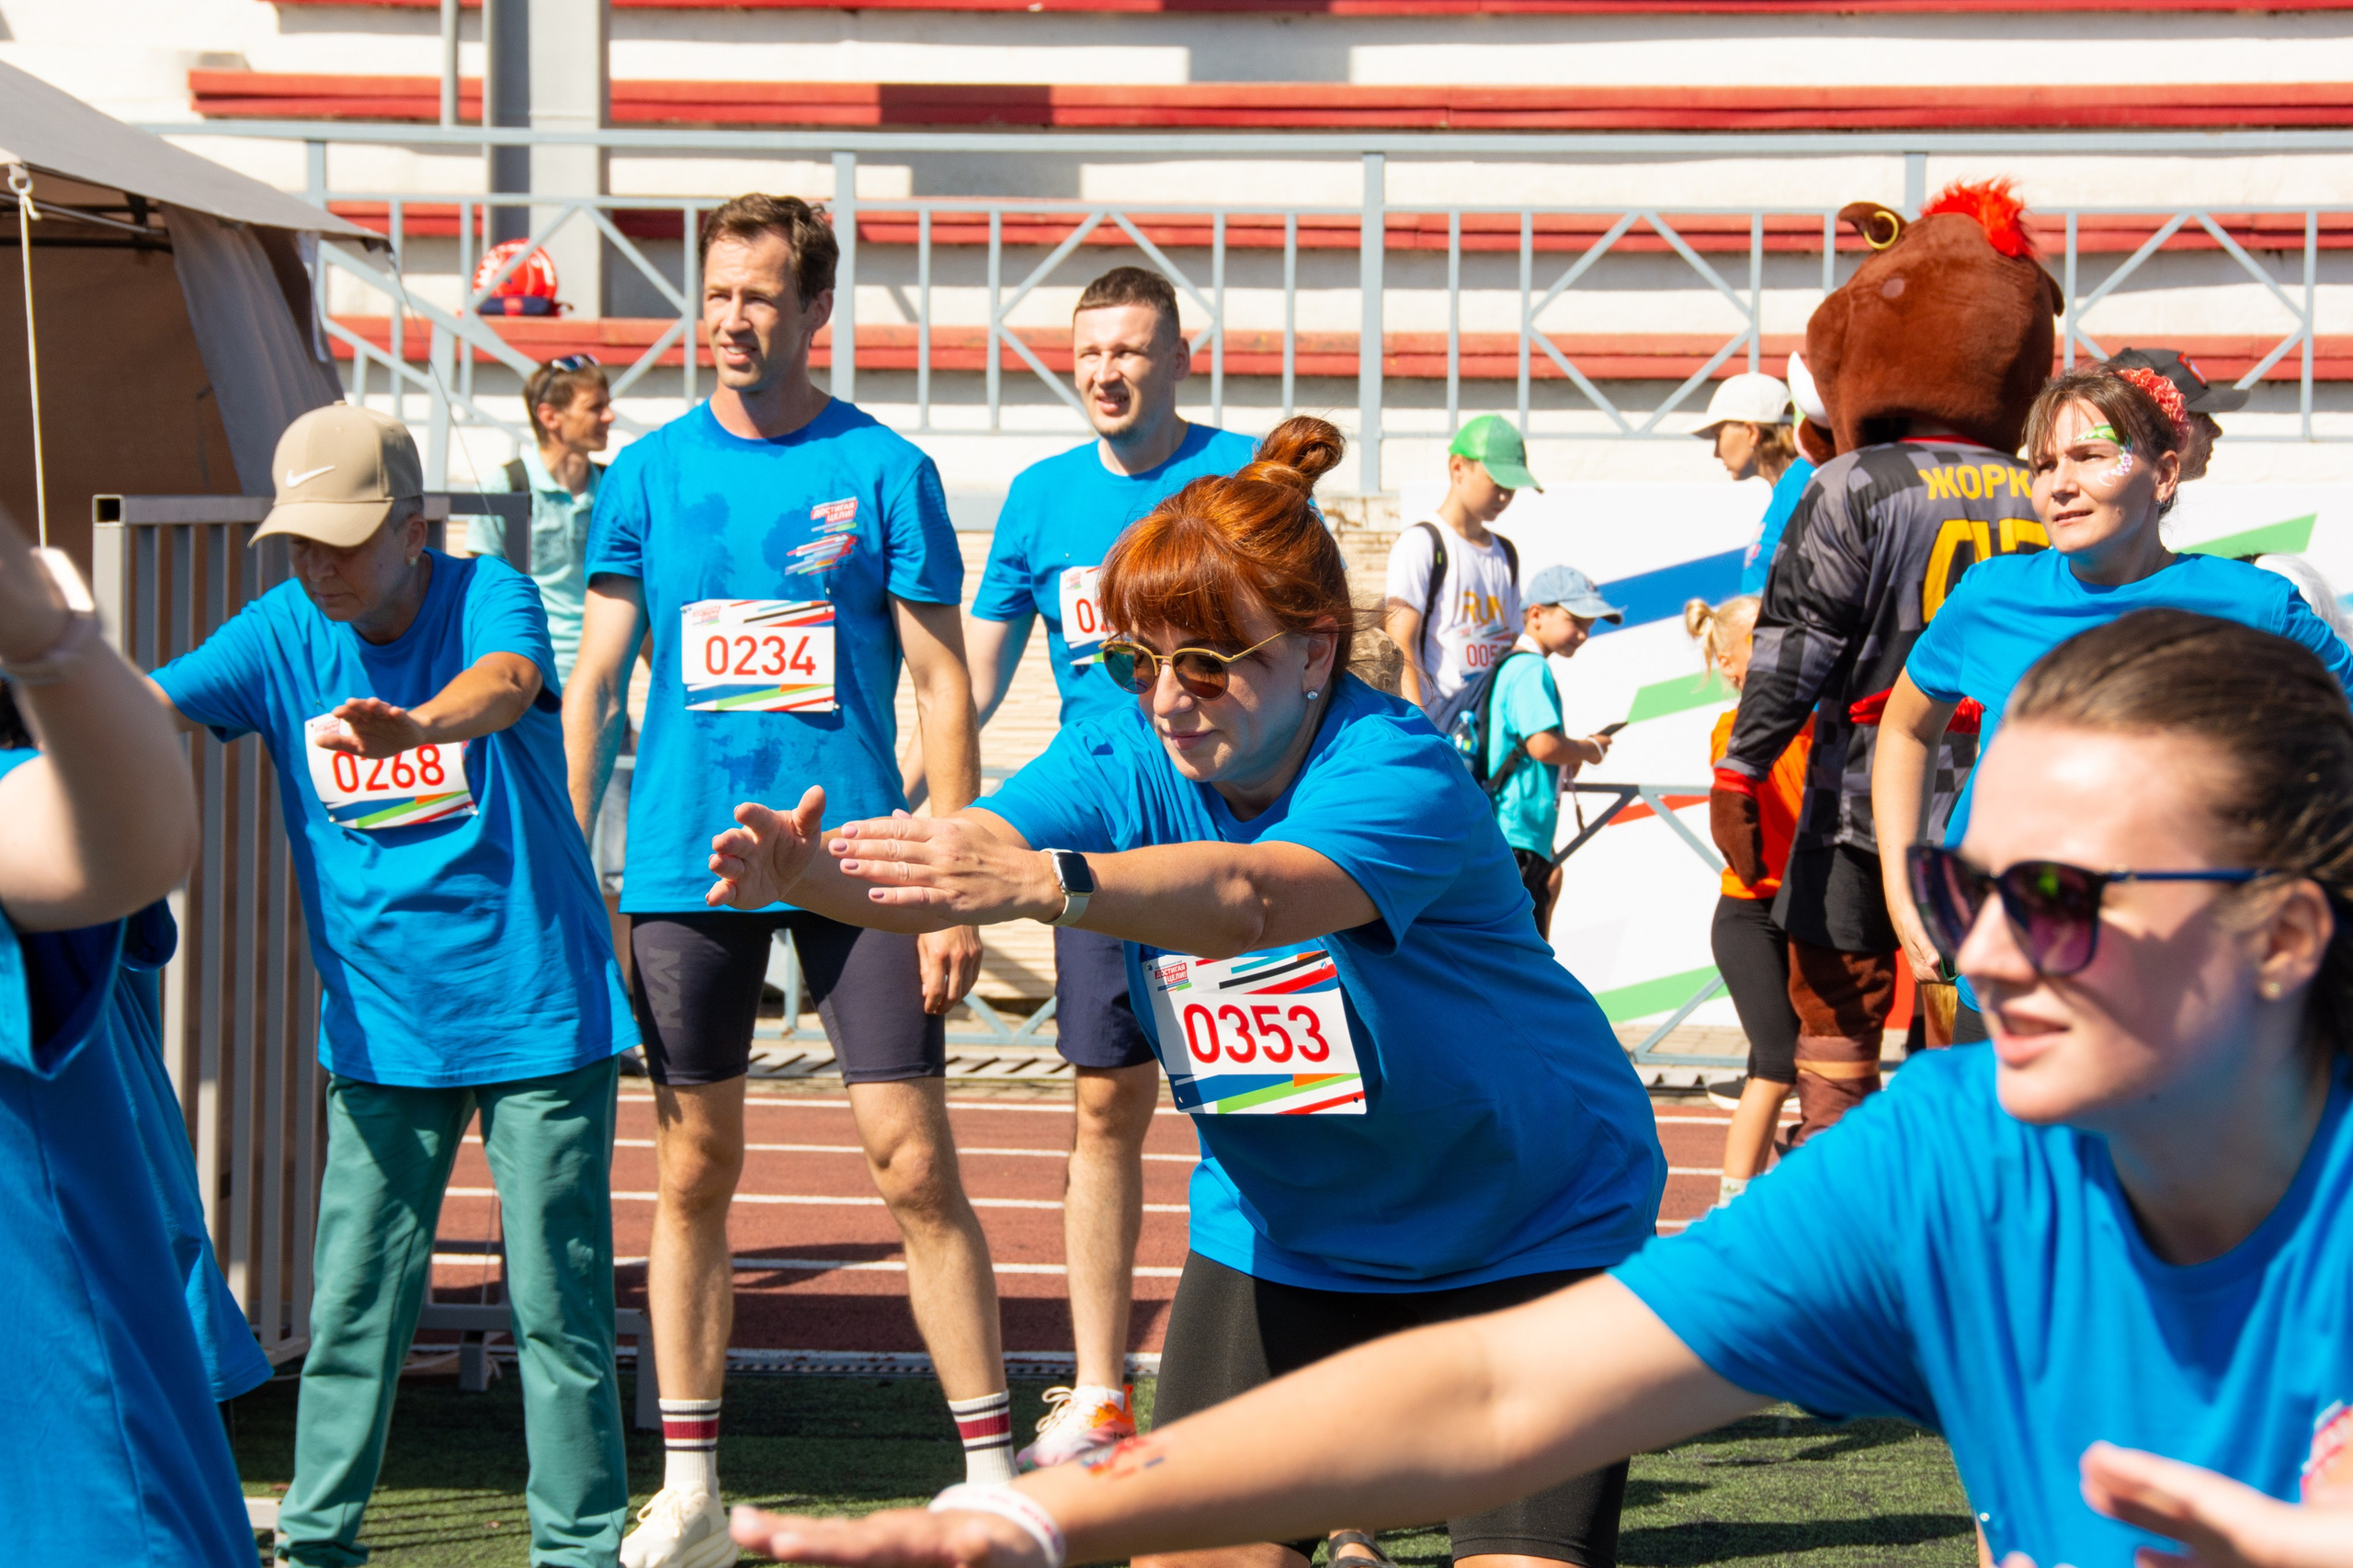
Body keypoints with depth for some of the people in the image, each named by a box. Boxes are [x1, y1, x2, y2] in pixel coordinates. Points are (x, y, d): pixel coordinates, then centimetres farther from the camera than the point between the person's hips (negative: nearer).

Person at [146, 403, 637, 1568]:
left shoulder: (486, 595, -10)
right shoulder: (283, 632, 1)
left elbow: (506, 681, -33)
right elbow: (152, 705, -11)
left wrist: (421, 722, -55)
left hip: (538, 1010, -3)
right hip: (382, 1027, 3)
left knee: (556, 1295, 2)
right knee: (352, 1293, 4)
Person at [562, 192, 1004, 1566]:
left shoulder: (884, 471, 0)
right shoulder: (648, 474, 6)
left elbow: (943, 686, 0)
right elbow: (594, 684, 9)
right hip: (684, 867, 2)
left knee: (915, 1165, -5)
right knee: (694, 1171, 7)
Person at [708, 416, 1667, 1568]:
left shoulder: (1399, 775, -27)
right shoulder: (1126, 759, -10)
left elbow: (1248, 898, -47)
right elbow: (955, 861, -27)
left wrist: (1043, 883, -63)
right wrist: (808, 870, -48)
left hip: (1527, 1228, -4)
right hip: (1276, 1232, 5)